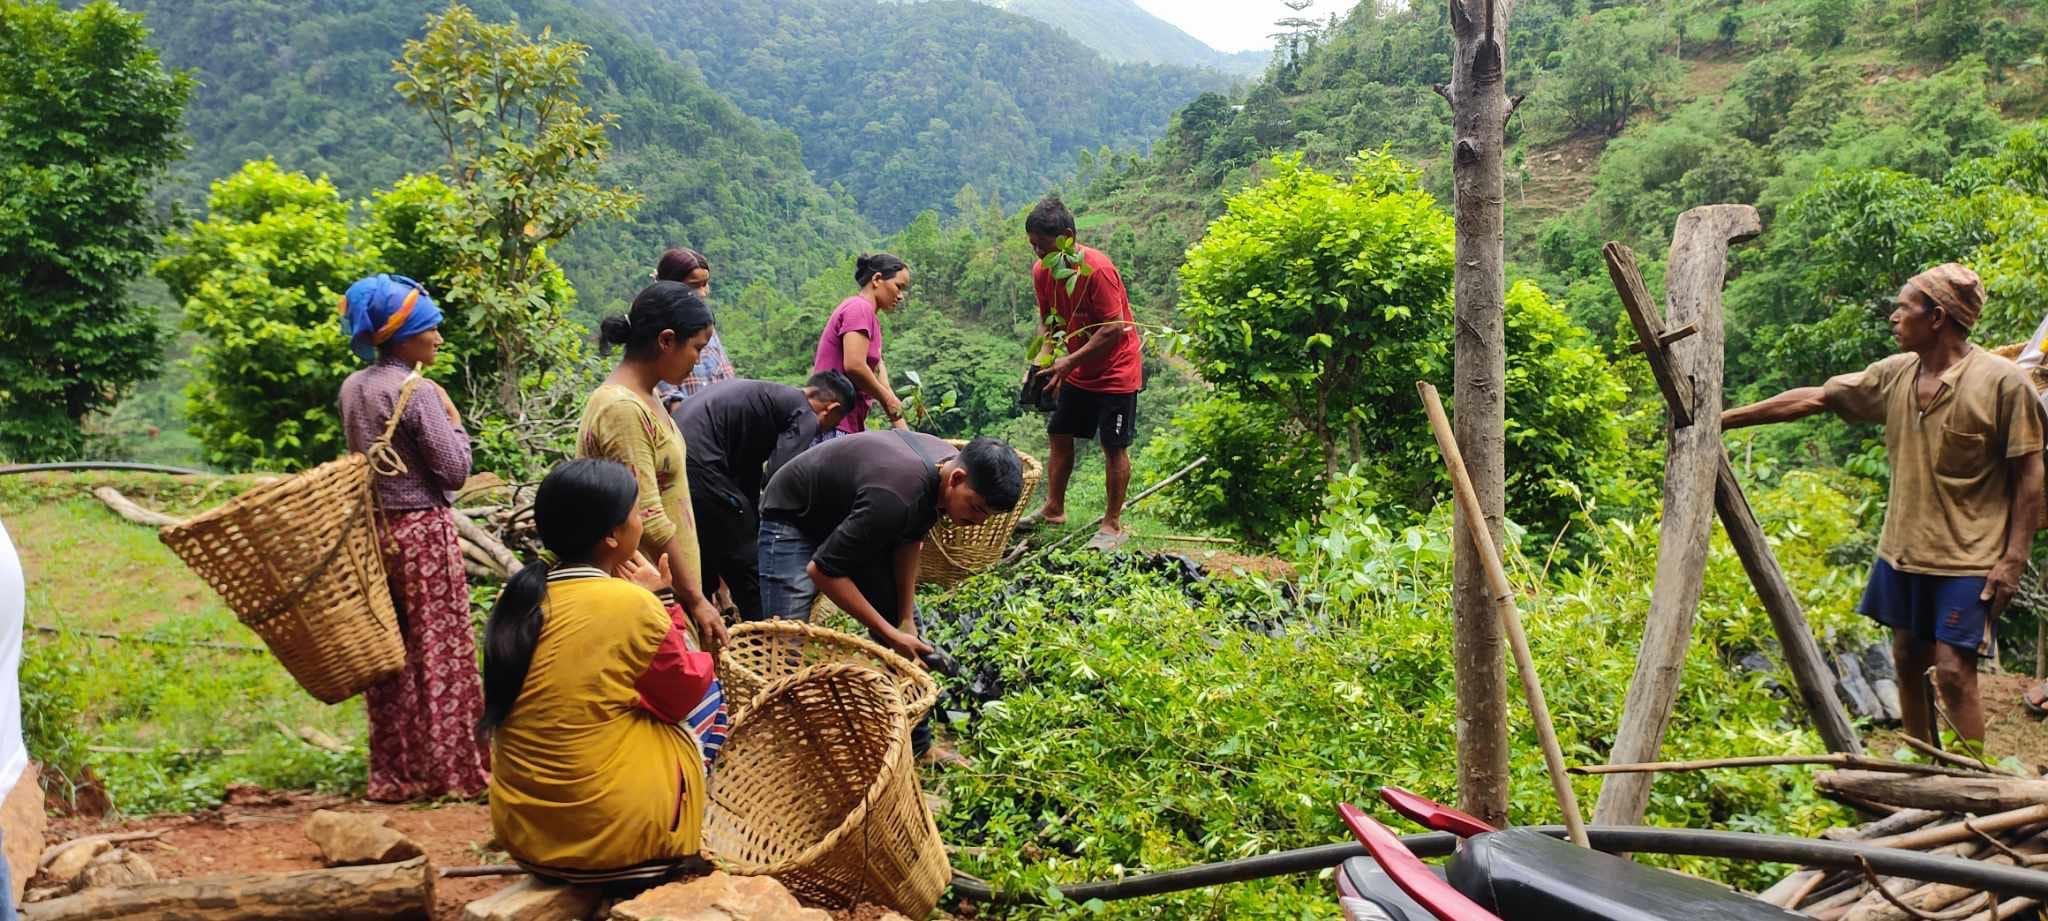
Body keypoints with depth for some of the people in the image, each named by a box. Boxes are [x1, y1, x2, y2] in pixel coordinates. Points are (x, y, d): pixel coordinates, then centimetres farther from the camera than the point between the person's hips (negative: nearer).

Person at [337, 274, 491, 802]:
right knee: (441, 651, 3)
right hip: (423, 531, -7)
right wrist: (453, 419, -2)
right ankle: (451, 767, 10)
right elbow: (455, 469, -15)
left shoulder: (352, 389, 8)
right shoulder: (417, 392, -16)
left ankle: (393, 771, 19)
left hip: (376, 530, 7)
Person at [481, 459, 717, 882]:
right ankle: (683, 847, 20)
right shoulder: (632, 605, -18)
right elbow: (686, 692, -2)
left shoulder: (518, 598, 0)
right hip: (613, 831, -6)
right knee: (709, 696, 15)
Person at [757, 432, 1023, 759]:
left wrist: (905, 619, -5)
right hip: (794, 518, -8)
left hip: (850, 514, 8)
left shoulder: (951, 464, -16)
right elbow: (822, 570, -33)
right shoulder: (896, 497, -41)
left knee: (905, 624, 7)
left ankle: (916, 744, 19)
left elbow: (910, 540, -1)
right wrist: (889, 633, -26)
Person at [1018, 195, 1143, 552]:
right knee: (1060, 436, 12)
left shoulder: (1097, 269, -27)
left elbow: (1115, 328, -26)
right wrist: (1043, 357, -10)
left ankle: (1112, 526, 8)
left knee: (1114, 447, -1)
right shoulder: (1042, 270, -5)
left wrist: (1069, 361, -26)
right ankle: (1053, 509, 27)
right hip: (1077, 371, 7)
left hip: (1116, 371, -7)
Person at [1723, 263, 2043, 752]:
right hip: (1903, 550, 6)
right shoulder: (1895, 374, 3)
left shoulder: (2002, 382, -13)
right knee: (1907, 662, 13)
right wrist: (1724, 419, 6)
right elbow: (1811, 399, 7)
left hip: (1967, 559, -6)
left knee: (1953, 672, -9)